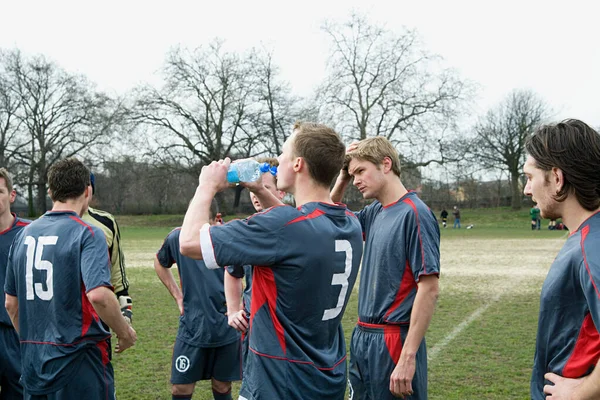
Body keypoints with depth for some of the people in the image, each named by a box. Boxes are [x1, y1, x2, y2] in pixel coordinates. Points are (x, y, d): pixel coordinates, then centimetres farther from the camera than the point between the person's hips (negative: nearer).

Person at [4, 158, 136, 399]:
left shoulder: (24, 234, 7)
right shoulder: (87, 234, -12)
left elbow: (11, 302, 13)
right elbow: (98, 295, -25)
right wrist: (125, 332, -10)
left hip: (32, 361, 6)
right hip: (76, 360, -6)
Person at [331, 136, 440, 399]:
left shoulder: (414, 214, -15)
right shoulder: (374, 212, 8)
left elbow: (429, 289, -19)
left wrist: (408, 357, -23)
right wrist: (342, 180, 7)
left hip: (393, 341, -8)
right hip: (362, 337, 8)